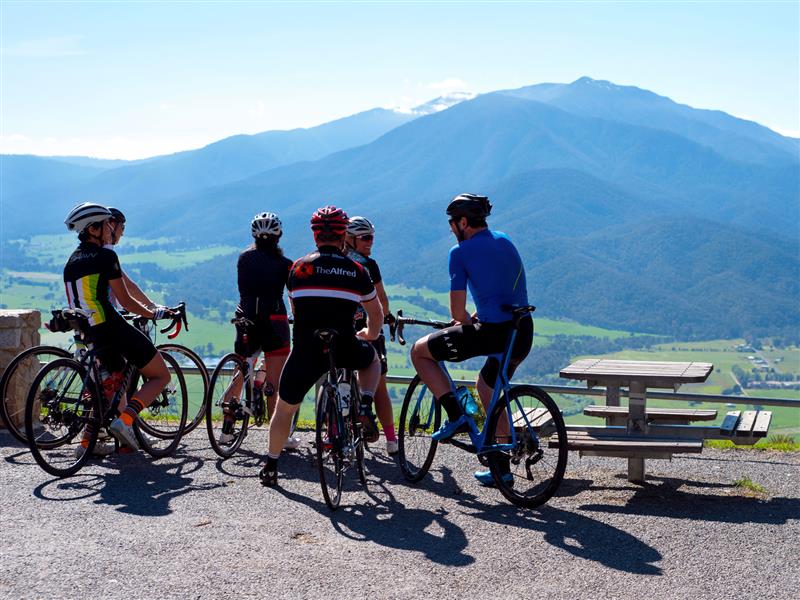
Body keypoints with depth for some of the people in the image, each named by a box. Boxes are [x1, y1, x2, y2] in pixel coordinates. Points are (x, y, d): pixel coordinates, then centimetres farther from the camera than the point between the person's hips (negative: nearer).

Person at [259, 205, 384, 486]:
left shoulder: (299, 267, 7)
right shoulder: (357, 271, 7)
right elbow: (376, 314, 20)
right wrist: (369, 334, 41)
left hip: (306, 350, 0)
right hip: (345, 351, 0)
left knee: (284, 408, 19)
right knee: (372, 359, 33)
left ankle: (270, 466, 24)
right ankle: (365, 406, 11)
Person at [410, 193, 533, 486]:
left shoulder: (461, 252, -4)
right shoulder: (505, 242, 18)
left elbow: (457, 311, -7)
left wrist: (467, 322, 14)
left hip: (492, 332, -8)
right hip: (524, 333, 8)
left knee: (419, 351, 10)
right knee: (487, 385, 30)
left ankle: (454, 414, 2)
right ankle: (501, 467, 29)